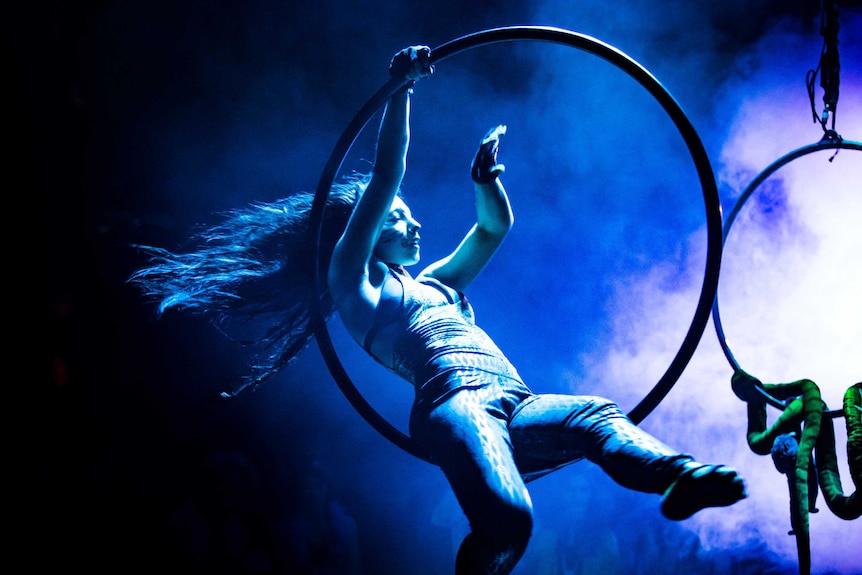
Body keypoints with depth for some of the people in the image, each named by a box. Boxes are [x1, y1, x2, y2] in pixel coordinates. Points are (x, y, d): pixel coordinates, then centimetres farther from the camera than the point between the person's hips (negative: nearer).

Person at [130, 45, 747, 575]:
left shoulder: (435, 283, 37)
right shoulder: (356, 285, 17)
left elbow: (495, 227, 44)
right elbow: (384, 182, 7)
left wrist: (485, 172, 29)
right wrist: (401, 92, 5)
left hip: (513, 408, 7)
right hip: (454, 403, -7)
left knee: (598, 417, -24)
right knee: (506, 519, -35)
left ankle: (676, 475, -50)